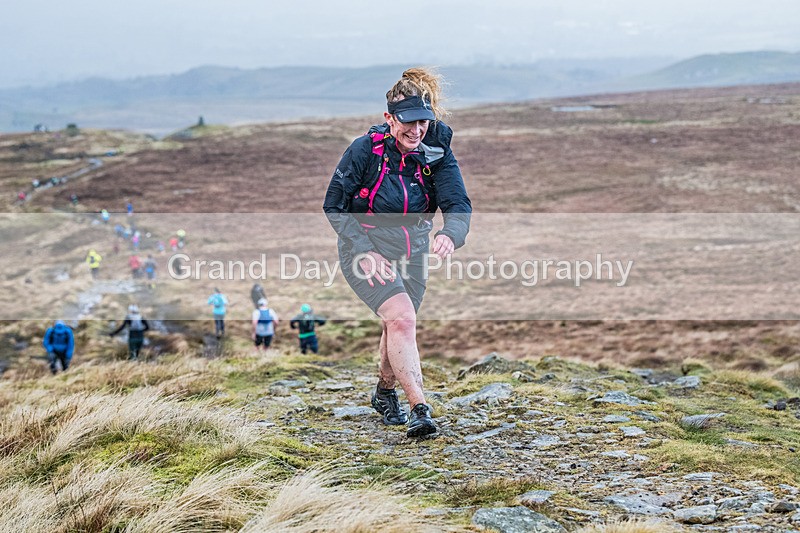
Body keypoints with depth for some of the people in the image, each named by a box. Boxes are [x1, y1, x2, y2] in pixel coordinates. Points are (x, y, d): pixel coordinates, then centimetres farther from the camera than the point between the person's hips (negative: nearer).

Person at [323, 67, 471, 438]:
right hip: (364, 248, -4)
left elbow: (458, 205, -20)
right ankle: (419, 408, -23)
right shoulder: (365, 149, -19)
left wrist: (449, 234, -43)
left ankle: (385, 392, 42)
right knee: (402, 317, -22)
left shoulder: (437, 154, -11)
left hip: (411, 251, 4)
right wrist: (365, 252, -21)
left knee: (398, 325, 16)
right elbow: (334, 207, -12)